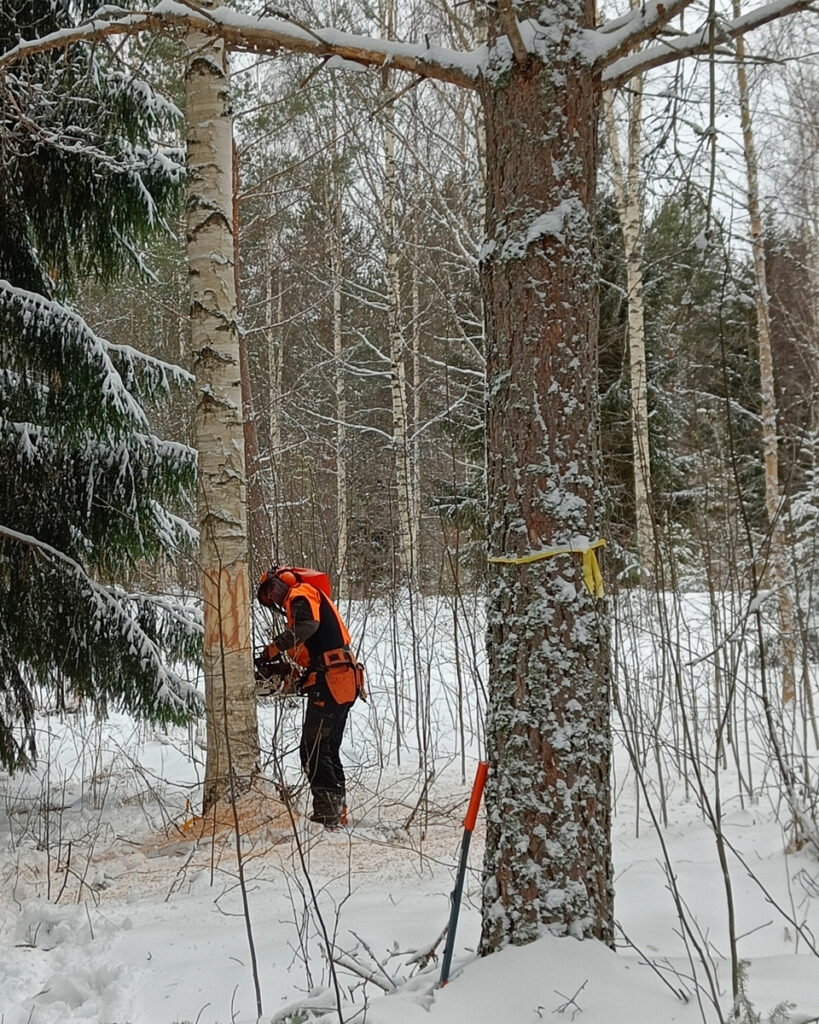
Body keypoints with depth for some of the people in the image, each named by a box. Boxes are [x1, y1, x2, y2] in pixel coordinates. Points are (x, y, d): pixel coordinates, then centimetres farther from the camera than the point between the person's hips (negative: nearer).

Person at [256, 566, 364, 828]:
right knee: (329, 751, 16)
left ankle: (327, 813, -10)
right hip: (345, 684, 10)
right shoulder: (315, 599, 28)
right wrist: (304, 677, 11)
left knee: (312, 751, -7)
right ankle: (337, 812, 20)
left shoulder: (302, 593, -2)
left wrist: (272, 650, -21)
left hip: (330, 683, -10)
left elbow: (307, 624, -25)